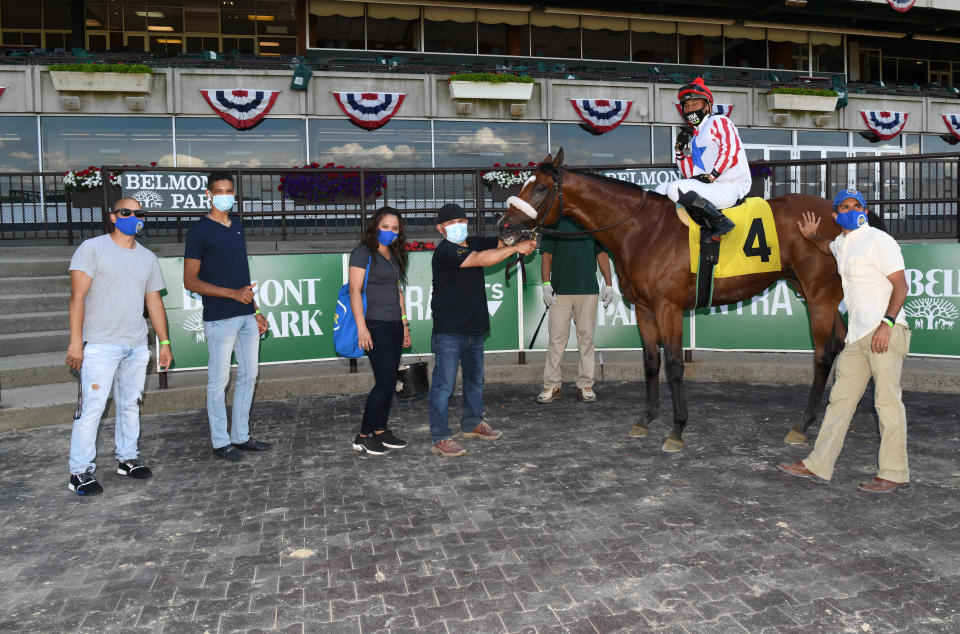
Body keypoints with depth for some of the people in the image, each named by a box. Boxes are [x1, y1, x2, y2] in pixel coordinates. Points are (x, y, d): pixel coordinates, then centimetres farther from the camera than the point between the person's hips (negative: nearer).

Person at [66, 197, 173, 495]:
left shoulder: (148, 257, 14)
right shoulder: (92, 248, -3)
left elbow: (154, 302, 16)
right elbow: (78, 297, -8)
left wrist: (164, 342, 13)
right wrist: (75, 341, -14)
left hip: (137, 347, 5)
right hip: (99, 345, -5)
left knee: (130, 404, 12)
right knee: (92, 407, -7)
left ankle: (127, 458, 25)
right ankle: (80, 472, 3)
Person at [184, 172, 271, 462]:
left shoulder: (238, 226, 14)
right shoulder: (199, 230, -7)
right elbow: (190, 281, -11)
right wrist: (233, 293, -19)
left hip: (246, 316, 7)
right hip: (220, 318, -7)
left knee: (248, 375, 11)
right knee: (219, 380, 1)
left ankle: (241, 435, 23)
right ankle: (220, 442, 13)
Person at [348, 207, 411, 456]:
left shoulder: (394, 255, 17)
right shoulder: (363, 252, -6)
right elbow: (355, 291, -12)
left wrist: (404, 324, 19)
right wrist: (361, 327, -19)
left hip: (394, 325, 8)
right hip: (375, 325, -8)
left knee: (389, 382, 9)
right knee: (386, 381, -10)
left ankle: (380, 431, 19)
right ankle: (363, 437, 1)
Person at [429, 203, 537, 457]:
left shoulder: (475, 243, 11)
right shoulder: (445, 251, -16)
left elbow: (502, 243, 10)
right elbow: (482, 259, -27)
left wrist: (523, 240, -12)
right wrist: (516, 248, -22)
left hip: (475, 328, 9)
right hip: (449, 331, -9)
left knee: (475, 379, 20)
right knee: (444, 384, -5)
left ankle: (472, 424, 37)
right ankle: (440, 438, 1)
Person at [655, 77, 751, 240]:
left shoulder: (719, 122, 5)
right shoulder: (692, 136, 24)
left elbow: (731, 149, -13)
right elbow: (689, 175, 17)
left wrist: (712, 176, -18)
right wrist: (680, 148, 8)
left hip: (731, 188, -8)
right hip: (709, 187, 8)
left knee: (675, 189, -27)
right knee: (660, 190, 3)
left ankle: (721, 221, -24)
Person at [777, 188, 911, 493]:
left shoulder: (878, 240, -7)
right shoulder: (842, 244, 18)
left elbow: (901, 285, -13)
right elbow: (828, 246, 46)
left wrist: (887, 323, -23)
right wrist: (811, 236, 30)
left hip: (885, 331, -8)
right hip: (857, 334, 8)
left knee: (887, 401, -4)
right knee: (840, 399, 8)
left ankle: (895, 474, 6)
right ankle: (818, 466, 13)